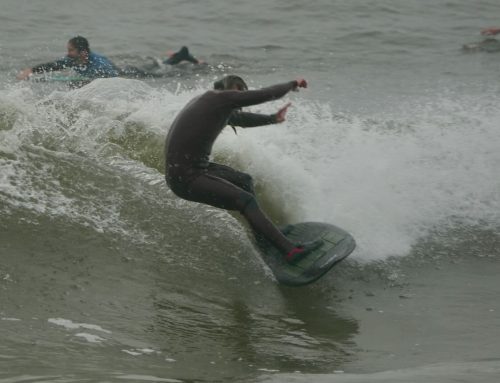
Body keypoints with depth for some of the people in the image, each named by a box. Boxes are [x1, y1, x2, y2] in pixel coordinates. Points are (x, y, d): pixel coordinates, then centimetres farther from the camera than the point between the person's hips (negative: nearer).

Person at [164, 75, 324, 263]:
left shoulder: (207, 101, 16)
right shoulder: (221, 98, -11)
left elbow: (240, 118, 31)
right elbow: (266, 94, -10)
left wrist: (273, 119, 40)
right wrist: (292, 84, 7)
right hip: (186, 178, -10)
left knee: (244, 180, 21)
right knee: (246, 201, -11)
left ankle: (264, 240, 32)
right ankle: (290, 251, -15)